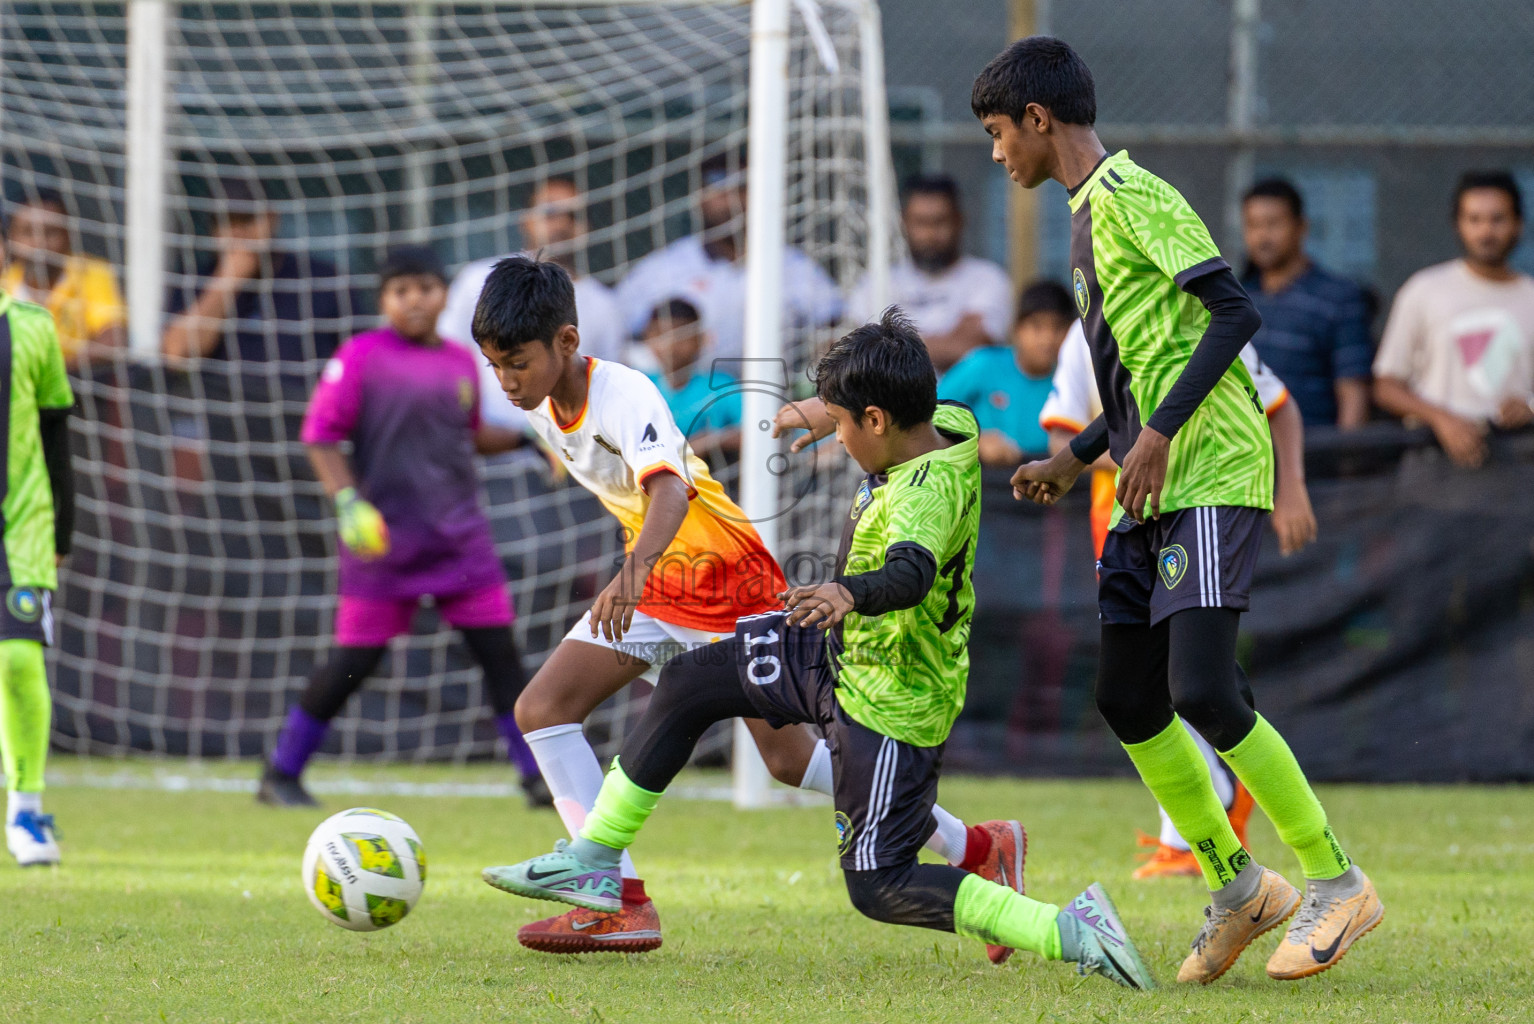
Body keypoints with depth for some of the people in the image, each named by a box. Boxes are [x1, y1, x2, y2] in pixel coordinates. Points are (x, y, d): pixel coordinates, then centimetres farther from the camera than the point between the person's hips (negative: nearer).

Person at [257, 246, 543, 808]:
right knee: (354, 661, -2)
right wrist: (347, 500, -18)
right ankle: (280, 774, 10)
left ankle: (537, 774, 8)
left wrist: (525, 436, 11)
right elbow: (321, 436, -7)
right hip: (384, 535, -5)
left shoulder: (461, 362, 10)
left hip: (459, 531, 5)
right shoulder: (361, 357, -6)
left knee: (499, 651, 1)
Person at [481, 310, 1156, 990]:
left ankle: (1072, 934, -11)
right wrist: (832, 407, 35)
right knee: (687, 684, 14)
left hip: (891, 703, -10)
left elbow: (911, 571, -53)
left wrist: (848, 593, -71)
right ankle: (590, 864, 23)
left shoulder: (928, 490, -32)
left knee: (879, 888, -8)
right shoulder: (946, 424, -5)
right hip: (838, 654, 10)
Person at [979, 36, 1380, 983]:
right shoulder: (1091, 213, 20)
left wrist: (1161, 432, -24)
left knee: (1202, 692, -16)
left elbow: (1235, 312, -19)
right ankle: (1237, 885, 17)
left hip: (1211, 479, -10)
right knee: (1129, 702, 6)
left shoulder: (1132, 196, -10)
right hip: (1152, 492, 10)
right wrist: (1077, 457, 25)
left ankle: (1336, 883, -7)